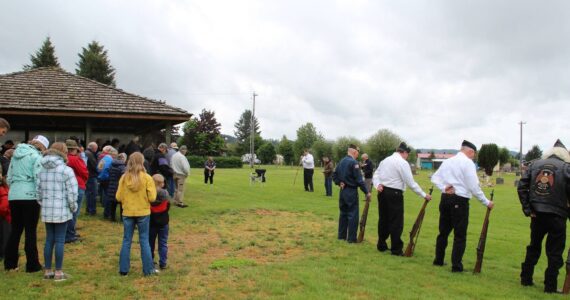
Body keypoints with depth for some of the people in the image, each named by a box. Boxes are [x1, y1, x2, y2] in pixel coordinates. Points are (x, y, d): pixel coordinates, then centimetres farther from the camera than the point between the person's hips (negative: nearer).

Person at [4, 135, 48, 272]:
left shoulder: (16, 154, 15)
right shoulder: (36, 156, -6)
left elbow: (9, 177, 16)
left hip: (13, 196, 6)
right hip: (30, 196, -6)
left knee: (15, 230, 15)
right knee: (31, 231, 0)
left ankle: (10, 263, 19)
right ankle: (32, 264, 5)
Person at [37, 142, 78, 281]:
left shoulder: (42, 170, 7)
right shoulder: (66, 170, -12)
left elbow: (38, 190, 8)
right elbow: (72, 192, -14)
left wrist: (42, 204, 18)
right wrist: (73, 207, -1)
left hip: (47, 211, 6)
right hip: (62, 211, -6)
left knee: (49, 240, 13)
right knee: (59, 241, 1)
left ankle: (47, 270, 20)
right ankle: (58, 272, 6)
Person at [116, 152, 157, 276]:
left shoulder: (124, 178, -5)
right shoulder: (147, 178, -12)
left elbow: (118, 197, -1)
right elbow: (152, 198, -12)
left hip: (127, 213, 2)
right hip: (143, 213, -2)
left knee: (126, 241, 12)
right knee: (144, 241, 7)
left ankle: (123, 269, 17)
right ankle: (148, 269, 12)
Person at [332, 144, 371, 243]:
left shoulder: (341, 161, 10)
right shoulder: (353, 162, -17)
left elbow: (334, 175, 15)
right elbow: (359, 179, -19)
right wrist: (366, 192, -14)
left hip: (343, 191, 8)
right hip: (351, 191, -8)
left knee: (343, 213, 16)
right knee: (353, 215, -1)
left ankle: (341, 235, 23)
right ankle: (351, 238, 2)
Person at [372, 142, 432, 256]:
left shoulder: (385, 160, 14)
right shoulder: (403, 163, -9)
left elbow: (376, 174, 12)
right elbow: (411, 183, -10)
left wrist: (378, 185, -3)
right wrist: (424, 195, -4)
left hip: (382, 192, 7)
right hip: (394, 194, -7)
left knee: (383, 219, 15)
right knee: (396, 222, 0)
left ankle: (381, 245, 24)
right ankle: (396, 249, 4)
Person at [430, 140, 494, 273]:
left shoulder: (447, 161, 14)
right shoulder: (468, 162, -7)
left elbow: (434, 178, 11)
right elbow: (474, 187, -11)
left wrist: (443, 188, 0)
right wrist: (486, 202, -2)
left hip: (445, 198, 7)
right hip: (459, 201, -7)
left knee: (443, 231, 16)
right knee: (460, 235, 2)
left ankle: (438, 260, 25)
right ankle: (456, 265, 4)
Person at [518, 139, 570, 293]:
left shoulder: (534, 164, 6)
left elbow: (521, 186, 1)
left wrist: (527, 208, 3)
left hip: (537, 214, 4)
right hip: (557, 215, -4)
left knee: (533, 247, 19)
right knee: (555, 252, 7)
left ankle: (526, 279, 25)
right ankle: (550, 286, 11)